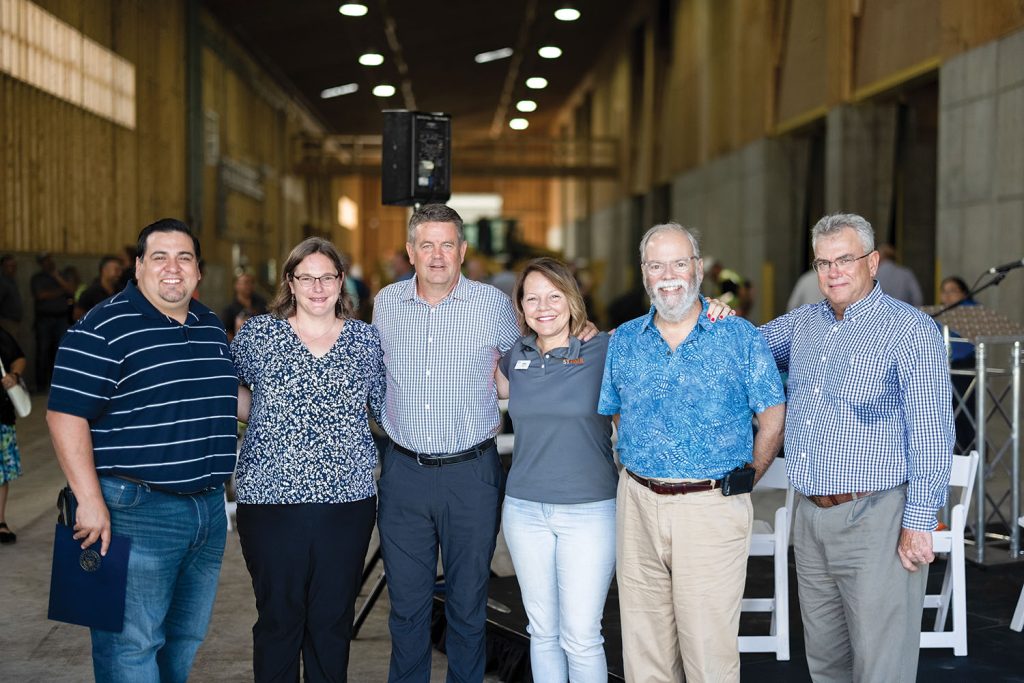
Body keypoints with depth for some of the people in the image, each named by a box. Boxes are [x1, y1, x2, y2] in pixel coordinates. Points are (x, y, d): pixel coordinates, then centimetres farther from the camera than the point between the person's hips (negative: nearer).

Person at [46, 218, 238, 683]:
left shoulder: (211, 326, 12)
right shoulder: (104, 330, -12)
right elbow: (65, 415, -16)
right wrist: (90, 501, -21)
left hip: (209, 508, 8)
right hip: (136, 510, -7)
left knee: (186, 638, 18)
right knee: (131, 644, -1)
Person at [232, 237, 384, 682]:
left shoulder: (365, 340, 6)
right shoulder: (257, 334, 2)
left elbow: (386, 407, 13)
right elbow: (229, 394, 14)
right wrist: (268, 414, 1)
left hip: (348, 500, 2)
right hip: (272, 499, -1)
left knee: (334, 620, 10)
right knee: (278, 617, 7)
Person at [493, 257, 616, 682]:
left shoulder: (604, 351, -7)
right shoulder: (517, 355, 7)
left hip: (589, 510, -4)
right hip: (525, 509, 4)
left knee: (581, 637, -2)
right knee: (542, 632, 13)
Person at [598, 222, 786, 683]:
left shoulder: (740, 337, 0)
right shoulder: (623, 341, 9)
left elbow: (773, 417, 3)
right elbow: (609, 413, 18)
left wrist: (745, 479, 0)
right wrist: (639, 471, 9)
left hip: (712, 507, -3)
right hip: (638, 506, 4)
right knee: (643, 644, 12)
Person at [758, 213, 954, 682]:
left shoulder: (910, 330, -8)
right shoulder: (802, 325, 12)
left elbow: (931, 435, -12)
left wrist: (919, 524, -16)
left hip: (876, 519, -6)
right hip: (811, 516, 7)